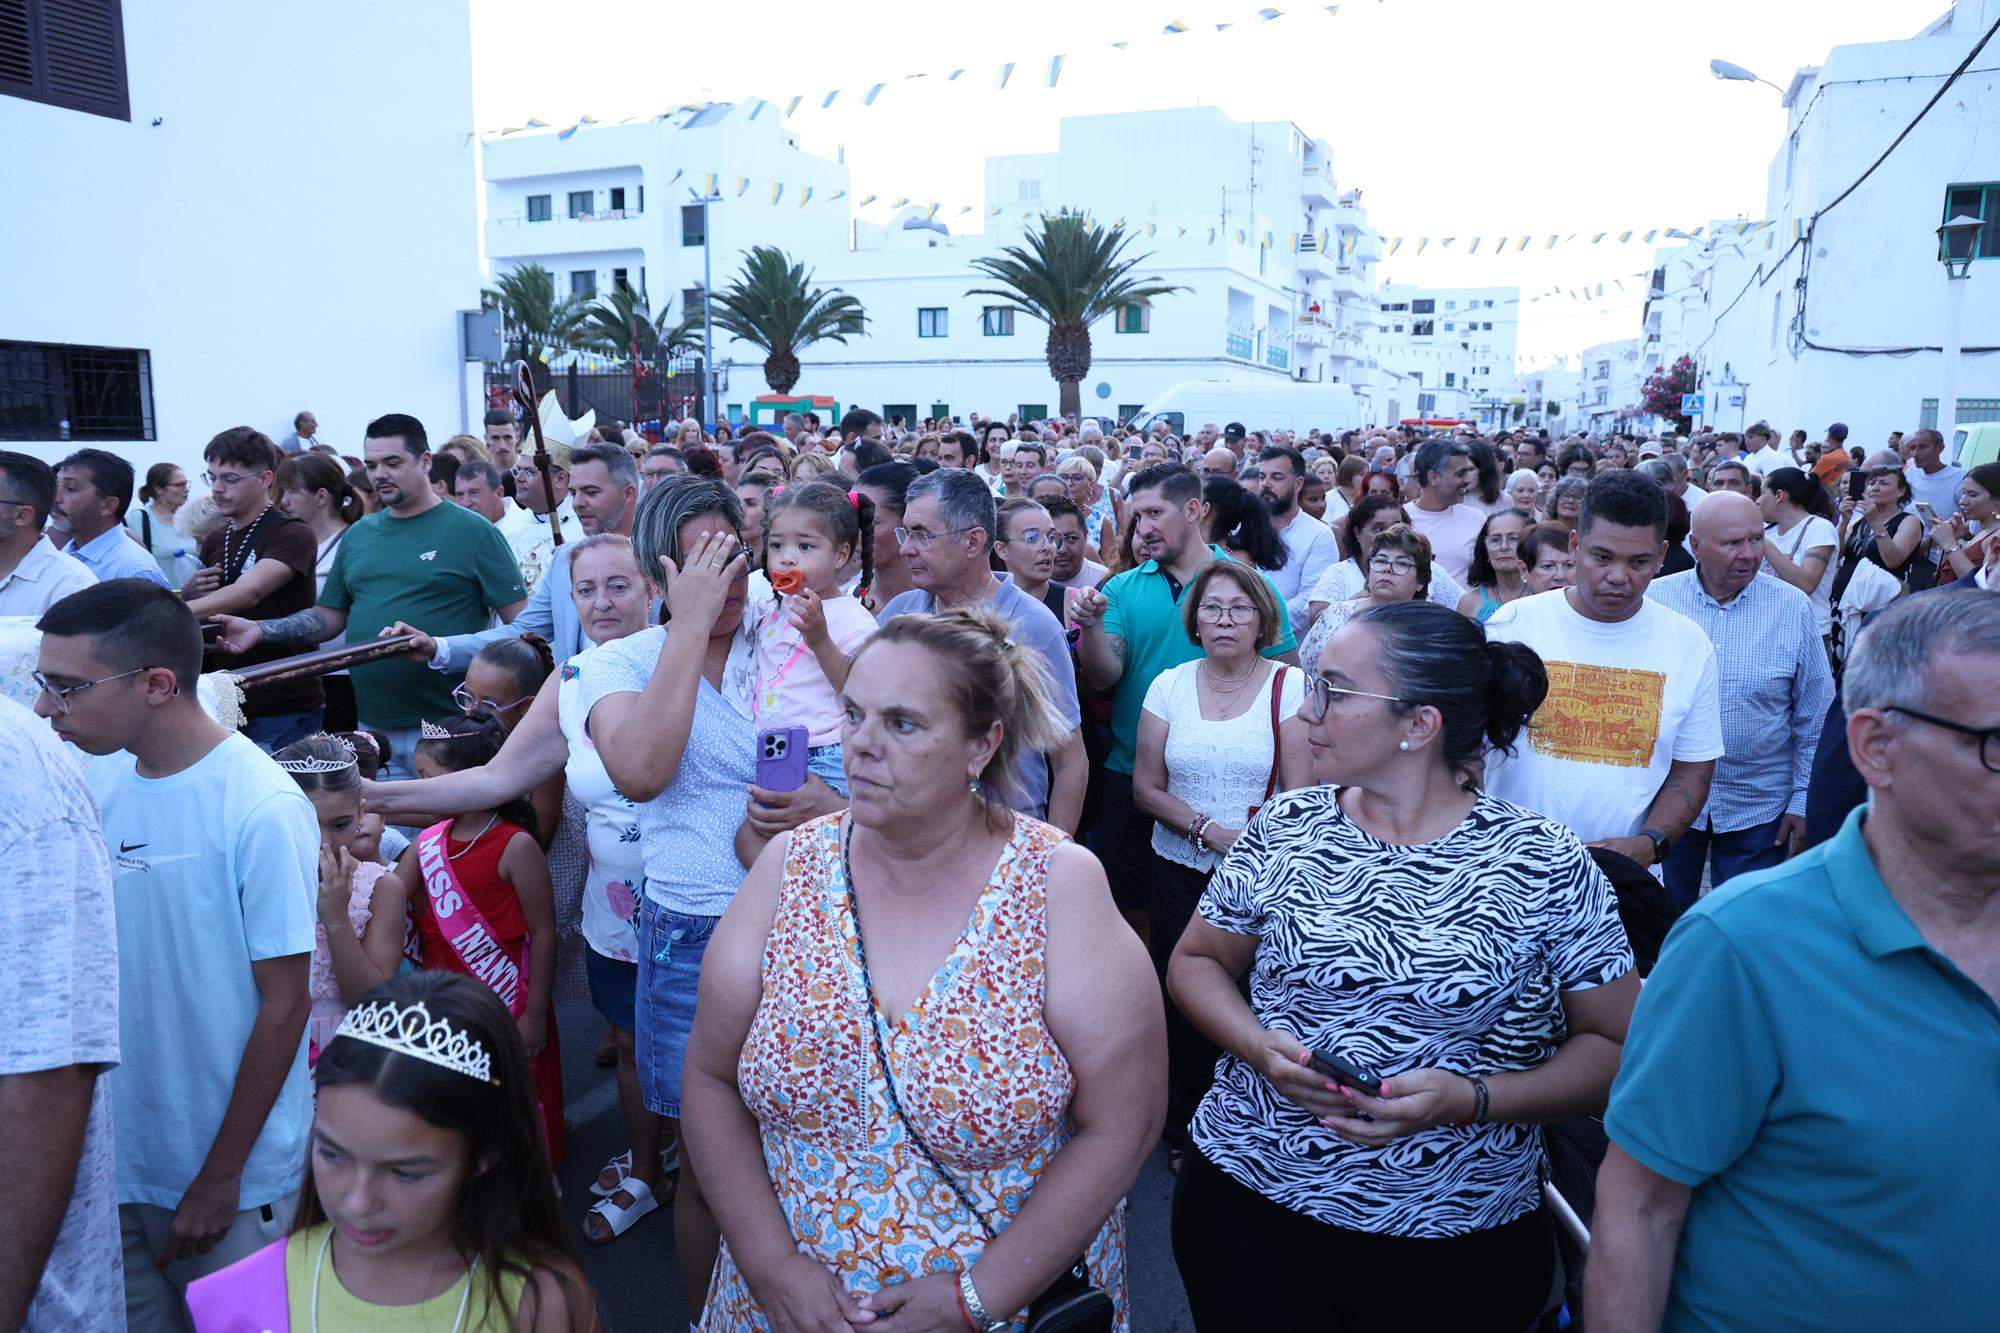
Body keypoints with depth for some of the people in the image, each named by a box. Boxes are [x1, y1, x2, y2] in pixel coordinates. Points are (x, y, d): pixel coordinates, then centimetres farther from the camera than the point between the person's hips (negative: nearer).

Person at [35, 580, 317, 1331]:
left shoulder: (263, 810, -21)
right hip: (111, 1156, 5)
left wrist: (221, 1177, -12)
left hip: (228, 1169, -5)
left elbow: (284, 1005, -16)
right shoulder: (93, 782, -3)